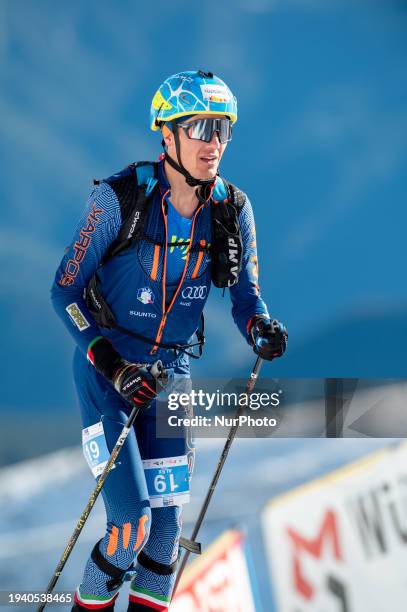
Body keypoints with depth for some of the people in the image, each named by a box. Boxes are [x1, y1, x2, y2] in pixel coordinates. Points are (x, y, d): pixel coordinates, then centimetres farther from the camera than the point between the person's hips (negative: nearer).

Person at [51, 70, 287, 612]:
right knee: (131, 523, -13)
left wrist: (261, 330, -20)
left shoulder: (232, 210, -4)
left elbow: (245, 293, 4)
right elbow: (66, 291, -11)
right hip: (105, 368, -4)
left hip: (171, 371, 4)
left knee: (167, 523, -1)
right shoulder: (121, 198, -15)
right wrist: (112, 365, -21)